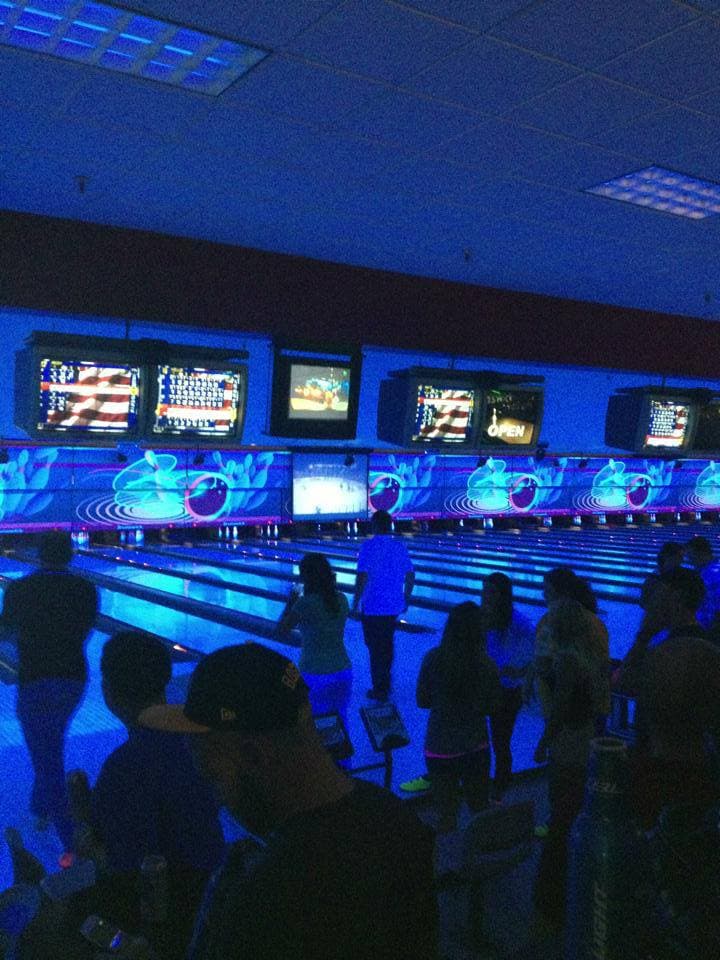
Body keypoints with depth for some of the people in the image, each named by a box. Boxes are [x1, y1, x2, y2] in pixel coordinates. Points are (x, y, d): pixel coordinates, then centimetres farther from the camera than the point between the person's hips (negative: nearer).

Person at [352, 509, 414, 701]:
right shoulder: (400, 547, 1)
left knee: (375, 648, 6)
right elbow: (410, 576, 4)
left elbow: (362, 577, -18)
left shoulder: (368, 547, -14)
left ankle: (380, 690, 12)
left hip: (372, 607, -5)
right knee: (387, 645, 21)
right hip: (393, 606, 5)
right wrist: (406, 599, 16)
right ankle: (385, 683, 31)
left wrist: (355, 602, -9)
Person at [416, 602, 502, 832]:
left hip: (440, 748, -1)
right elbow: (493, 707, -3)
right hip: (477, 747, 1)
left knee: (447, 814, 14)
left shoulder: (433, 658, -15)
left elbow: (422, 701, -6)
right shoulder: (486, 664, -14)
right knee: (481, 810, 21)